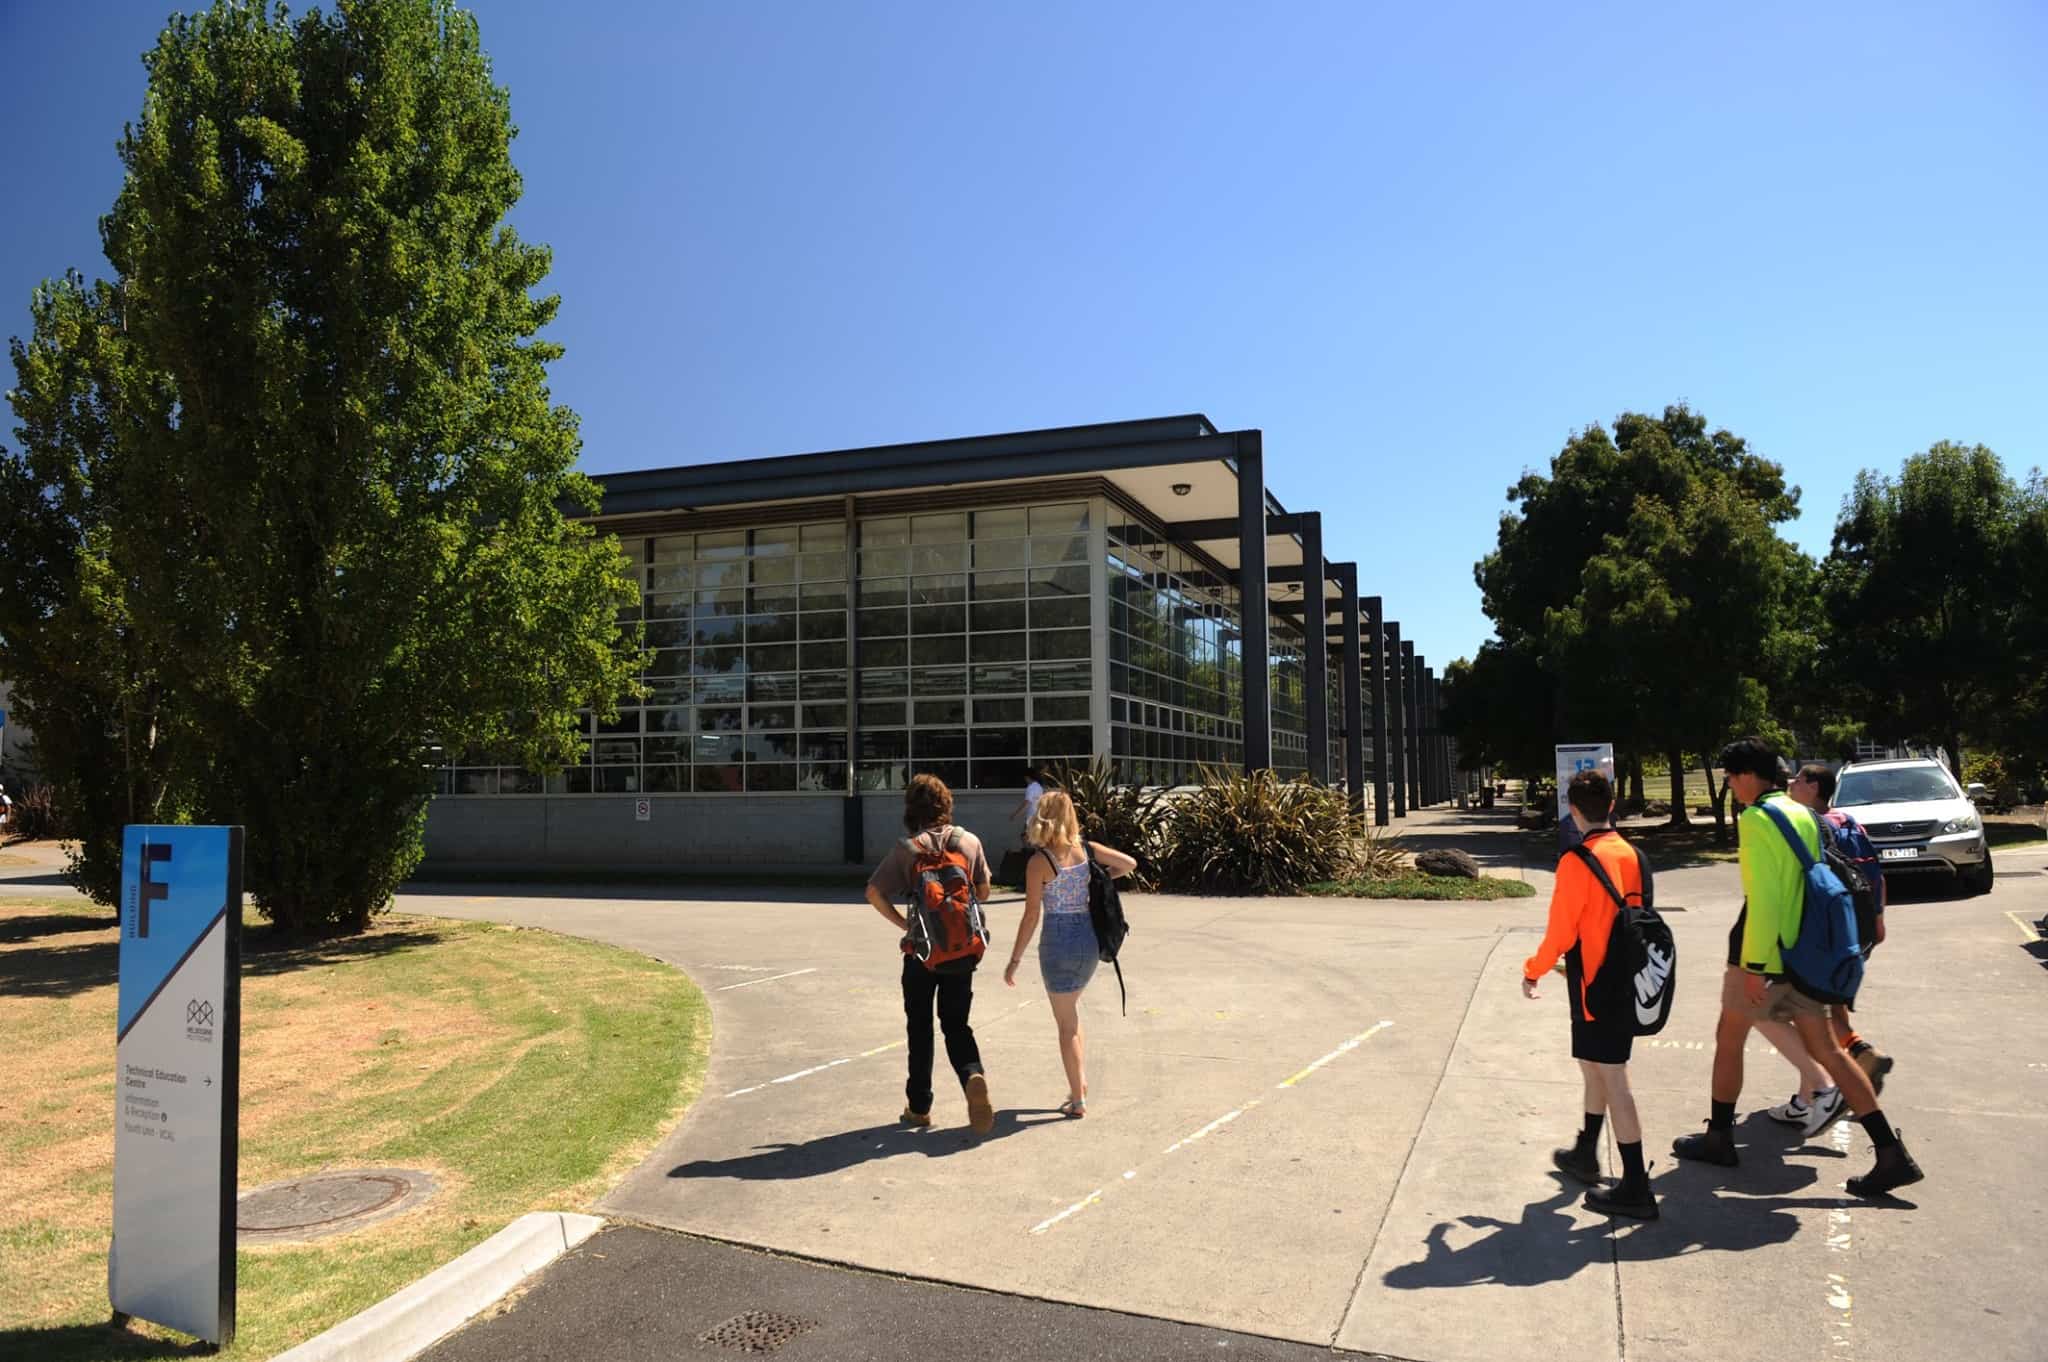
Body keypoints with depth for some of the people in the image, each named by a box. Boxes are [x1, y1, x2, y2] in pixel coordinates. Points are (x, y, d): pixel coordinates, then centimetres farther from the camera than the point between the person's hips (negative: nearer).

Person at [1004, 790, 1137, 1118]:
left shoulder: (1039, 862, -13)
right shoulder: (1086, 849, 0)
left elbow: (1032, 916, -13)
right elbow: (1130, 863, 6)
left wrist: (1014, 960, -6)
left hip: (1058, 943, -5)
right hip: (1089, 936, 5)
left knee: (1066, 1023, 8)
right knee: (1070, 1014, 25)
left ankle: (1078, 1099, 13)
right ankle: (1080, 1082, 27)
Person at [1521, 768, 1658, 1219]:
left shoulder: (1576, 861, -17)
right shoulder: (1630, 854, 5)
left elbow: (1561, 932, -16)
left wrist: (1533, 971, -1)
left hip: (1595, 984, -8)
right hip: (1626, 978, 8)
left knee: (1612, 1077, -4)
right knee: (1597, 1067, 21)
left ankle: (1636, 1189, 0)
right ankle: (1586, 1153, 36)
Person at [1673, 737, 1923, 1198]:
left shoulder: (1756, 819, -17)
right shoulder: (1803, 814, 10)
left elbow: (1762, 897, -22)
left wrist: (1754, 965, -20)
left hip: (1764, 955, -8)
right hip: (1803, 955, 8)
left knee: (1729, 1039, 10)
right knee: (1826, 1050, 10)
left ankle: (1719, 1138, 21)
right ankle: (1892, 1154, 6)